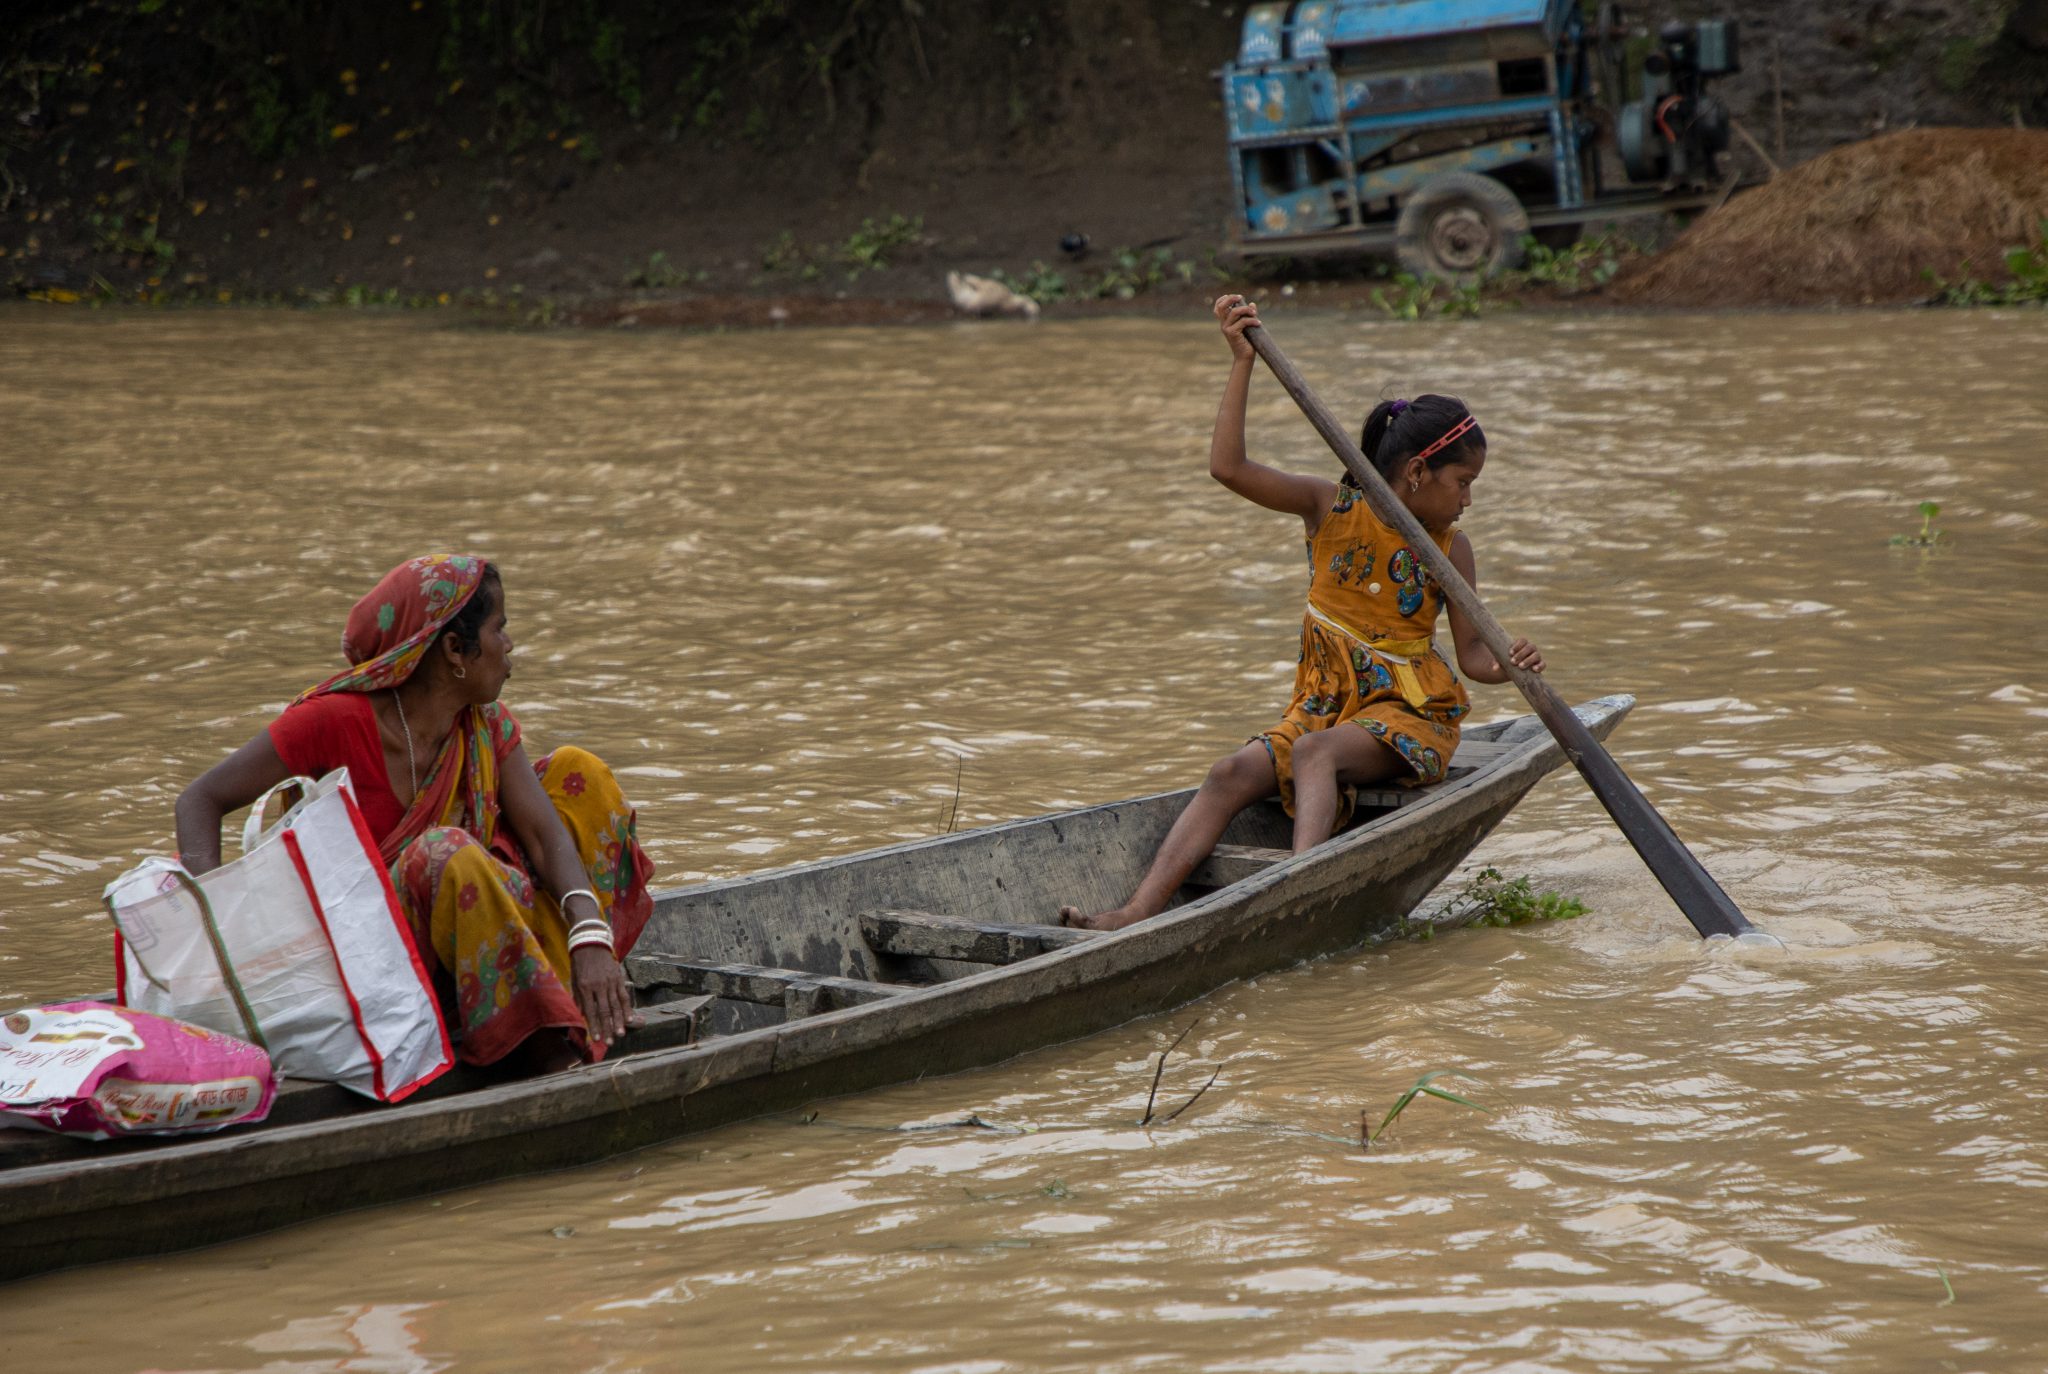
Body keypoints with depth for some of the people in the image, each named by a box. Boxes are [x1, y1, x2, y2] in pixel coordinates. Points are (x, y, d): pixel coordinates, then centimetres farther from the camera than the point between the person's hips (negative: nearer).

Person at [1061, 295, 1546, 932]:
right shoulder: (1331, 508, 0)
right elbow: (1229, 467, -11)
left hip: (1410, 714, -2)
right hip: (1325, 703, 2)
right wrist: (1242, 362, -16)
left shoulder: (1449, 548, 2)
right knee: (1235, 772, -22)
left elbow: (1472, 653, 2)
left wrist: (1508, 665, -22)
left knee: (1315, 749, -33)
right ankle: (1139, 911, -35)